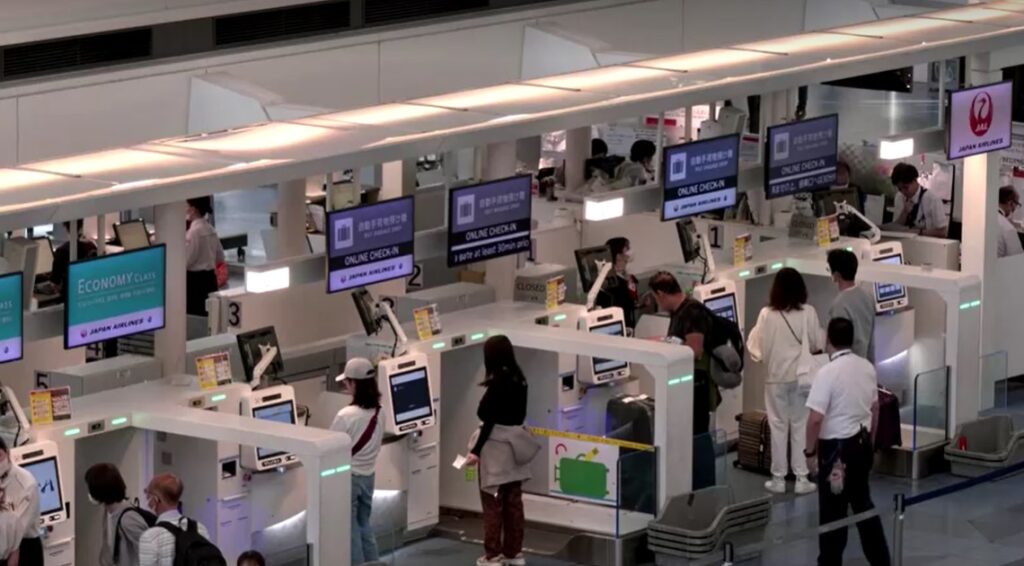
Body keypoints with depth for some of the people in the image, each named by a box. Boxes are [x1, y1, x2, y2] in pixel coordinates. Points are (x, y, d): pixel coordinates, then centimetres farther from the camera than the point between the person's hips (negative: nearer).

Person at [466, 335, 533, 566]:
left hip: (496, 446, -8)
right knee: (513, 501, 12)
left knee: (493, 503, 0)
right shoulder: (519, 380, 5)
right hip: (515, 445, 8)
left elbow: (489, 419, -20)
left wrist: (476, 451, -17)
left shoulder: (498, 383, -19)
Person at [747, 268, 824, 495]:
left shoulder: (767, 315, -10)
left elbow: (758, 348, -5)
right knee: (801, 426, 7)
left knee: (778, 427, 8)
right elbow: (818, 344, -2)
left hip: (776, 377, 0)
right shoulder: (808, 312, -9)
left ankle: (778, 479, 12)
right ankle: (802, 479, 7)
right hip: (802, 377, 0)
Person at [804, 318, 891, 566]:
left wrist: (810, 451, -9)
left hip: (836, 448, -7)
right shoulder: (867, 367, 3)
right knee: (863, 503, 19)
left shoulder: (828, 372, -20)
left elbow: (816, 418, -21)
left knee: (833, 510, 2)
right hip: (862, 444, 7)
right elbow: (874, 408, 14)